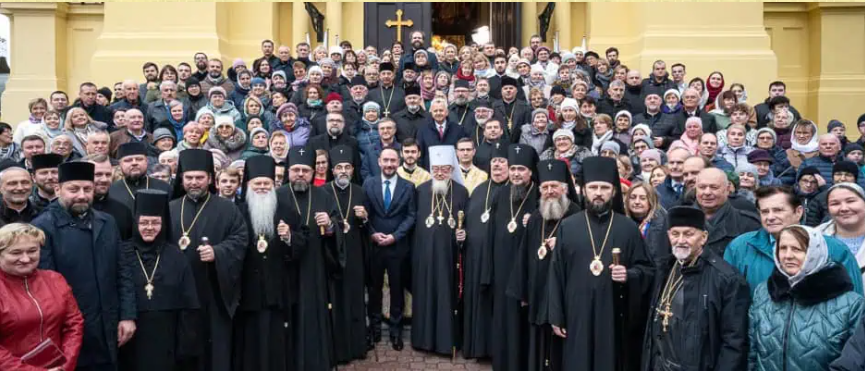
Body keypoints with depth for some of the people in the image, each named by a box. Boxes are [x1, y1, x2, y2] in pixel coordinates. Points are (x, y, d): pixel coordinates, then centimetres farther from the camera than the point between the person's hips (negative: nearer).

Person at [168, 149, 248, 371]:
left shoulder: (227, 209, 6)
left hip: (215, 294, -2)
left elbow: (240, 239, -4)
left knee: (216, 349, 2)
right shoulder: (170, 210, 12)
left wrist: (217, 252, -19)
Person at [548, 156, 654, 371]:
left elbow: (647, 269, 6)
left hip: (615, 315, 0)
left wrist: (629, 275, -17)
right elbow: (556, 274, 2)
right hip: (577, 315, 0)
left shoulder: (628, 228, 3)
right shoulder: (567, 227, 3)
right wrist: (556, 316, -1)